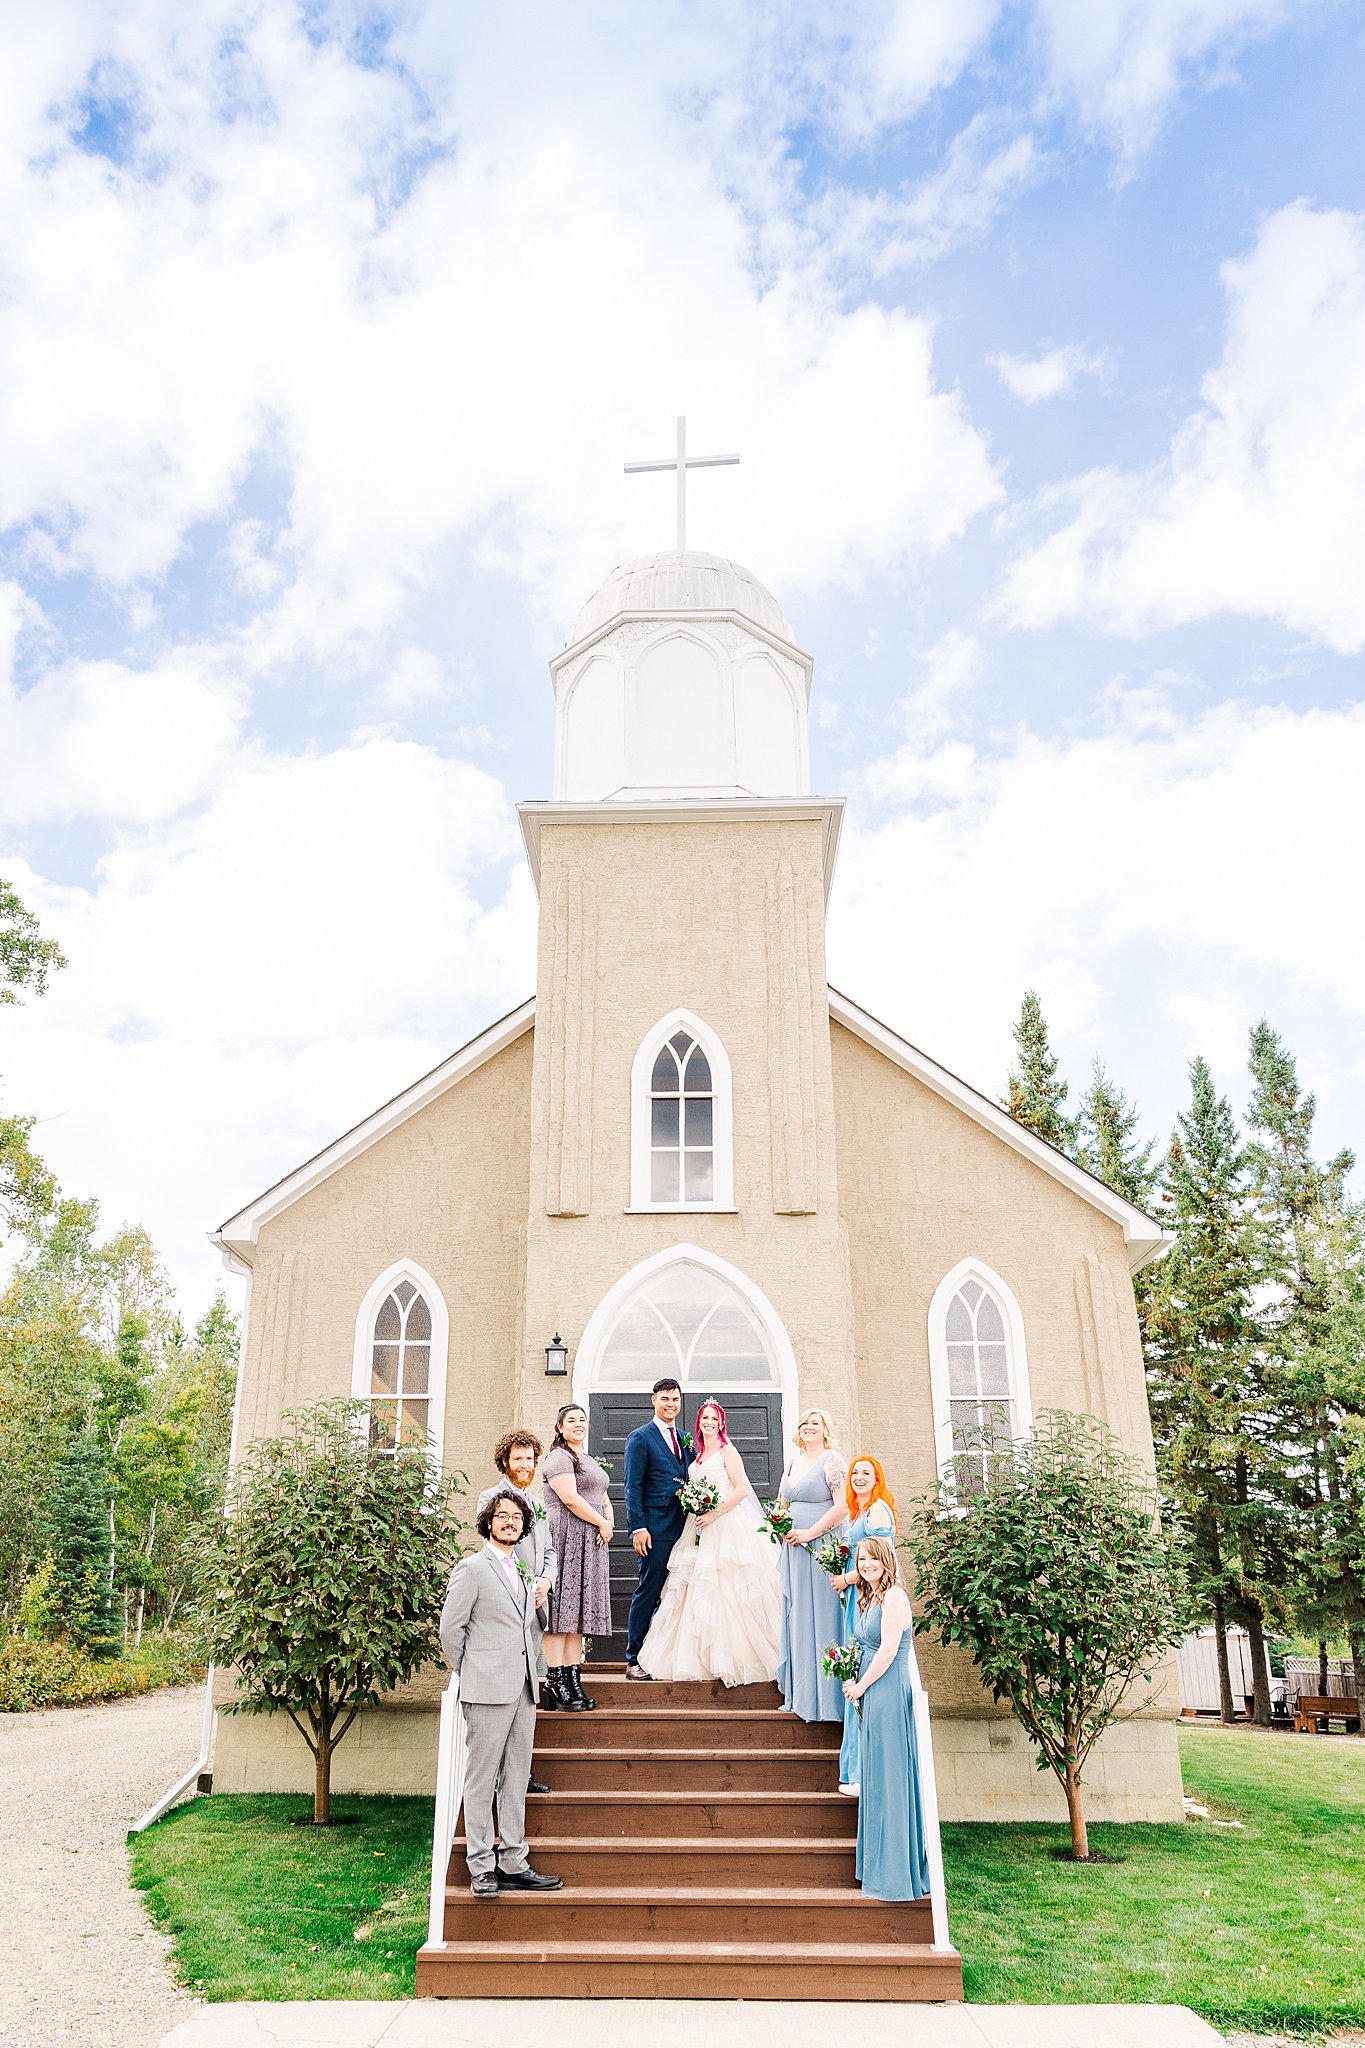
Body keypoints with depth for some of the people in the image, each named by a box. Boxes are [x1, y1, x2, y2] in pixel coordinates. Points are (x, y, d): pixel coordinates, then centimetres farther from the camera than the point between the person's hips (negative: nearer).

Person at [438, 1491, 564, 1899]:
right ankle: (481, 1868, 4)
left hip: (523, 1689, 7)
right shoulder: (472, 1567, -4)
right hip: (488, 1690, -7)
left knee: (516, 1779, 8)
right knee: (481, 1781, -1)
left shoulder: (522, 1574, 18)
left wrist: (529, 1669, 16)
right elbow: (450, 1628, -6)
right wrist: (468, 1675, 1)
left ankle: (513, 1864, 13)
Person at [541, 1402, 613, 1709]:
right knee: (561, 1606, -10)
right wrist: (602, 1523, -8)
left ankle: (573, 1681, 5)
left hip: (590, 1543, 9)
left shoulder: (590, 1461, 24)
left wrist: (609, 1522, 4)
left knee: (578, 1612, 5)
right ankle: (556, 1680, -10)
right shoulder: (559, 1458, -5)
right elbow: (570, 1499, -15)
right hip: (565, 1538, -9)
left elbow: (604, 1498, 25)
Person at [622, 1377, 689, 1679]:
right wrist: (638, 1528, -15)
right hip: (655, 1530, -6)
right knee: (647, 1594, -2)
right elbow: (633, 1487, -8)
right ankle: (634, 1660, 6)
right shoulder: (640, 1438, -4)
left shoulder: (685, 1439, 16)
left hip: (682, 1529, 6)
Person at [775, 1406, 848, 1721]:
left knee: (821, 1617, -3)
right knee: (797, 1618, 10)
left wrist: (809, 1533, -15)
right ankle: (799, 1694, 18)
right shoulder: (793, 1462, 15)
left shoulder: (831, 1460, -7)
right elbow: (782, 1503, 24)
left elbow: (842, 1506, -15)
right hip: (795, 1549, 7)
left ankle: (825, 1696, 6)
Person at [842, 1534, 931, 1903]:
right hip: (873, 1696, 10)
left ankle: (894, 1875, 7)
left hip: (888, 1693, -10)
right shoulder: (870, 1599, 15)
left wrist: (860, 1687, -10)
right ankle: (881, 1869, 24)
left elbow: (888, 1650, -18)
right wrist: (856, 1684, 7)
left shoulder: (894, 1596, -13)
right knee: (877, 1778, 14)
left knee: (889, 1779, -2)